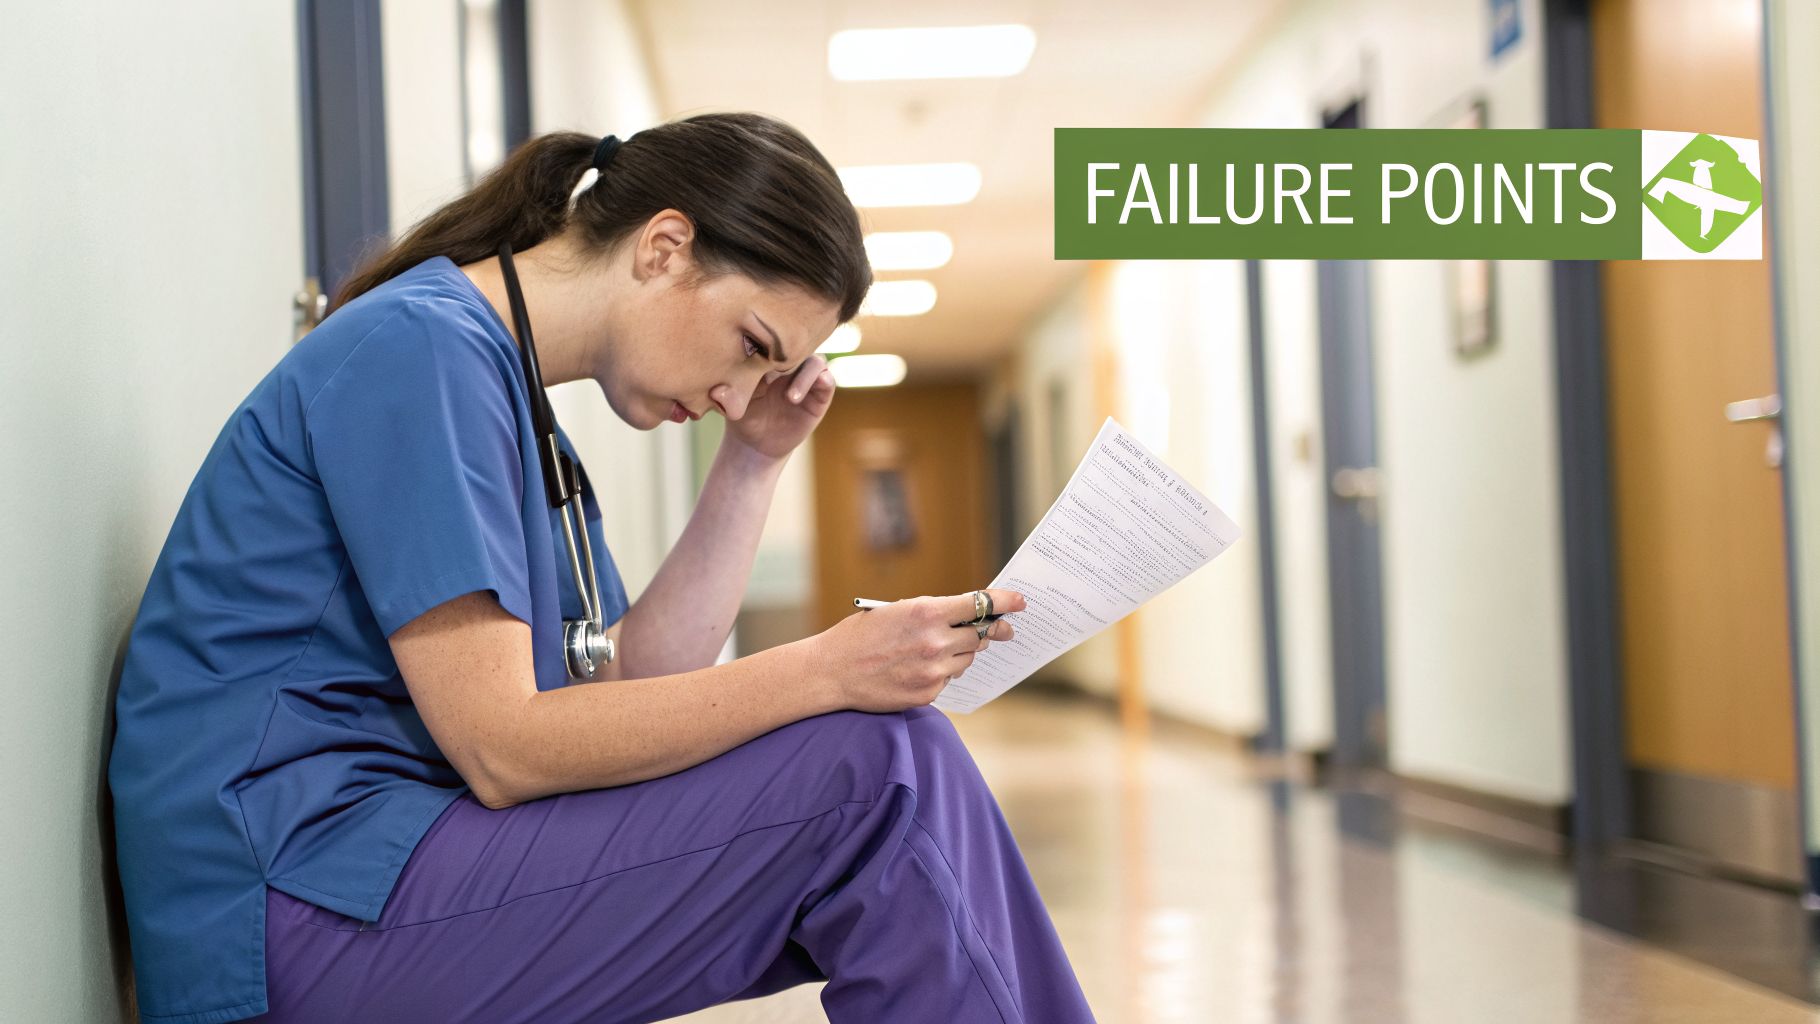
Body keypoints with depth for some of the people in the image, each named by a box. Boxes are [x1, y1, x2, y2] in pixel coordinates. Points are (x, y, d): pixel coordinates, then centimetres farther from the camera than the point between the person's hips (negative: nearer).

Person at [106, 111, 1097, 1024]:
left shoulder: (525, 411, 17)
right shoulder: (418, 348, -12)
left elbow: (632, 696, 10)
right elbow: (499, 748, -18)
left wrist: (753, 463, 8)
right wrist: (825, 669, -20)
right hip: (288, 919, -9)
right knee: (881, 763, -16)